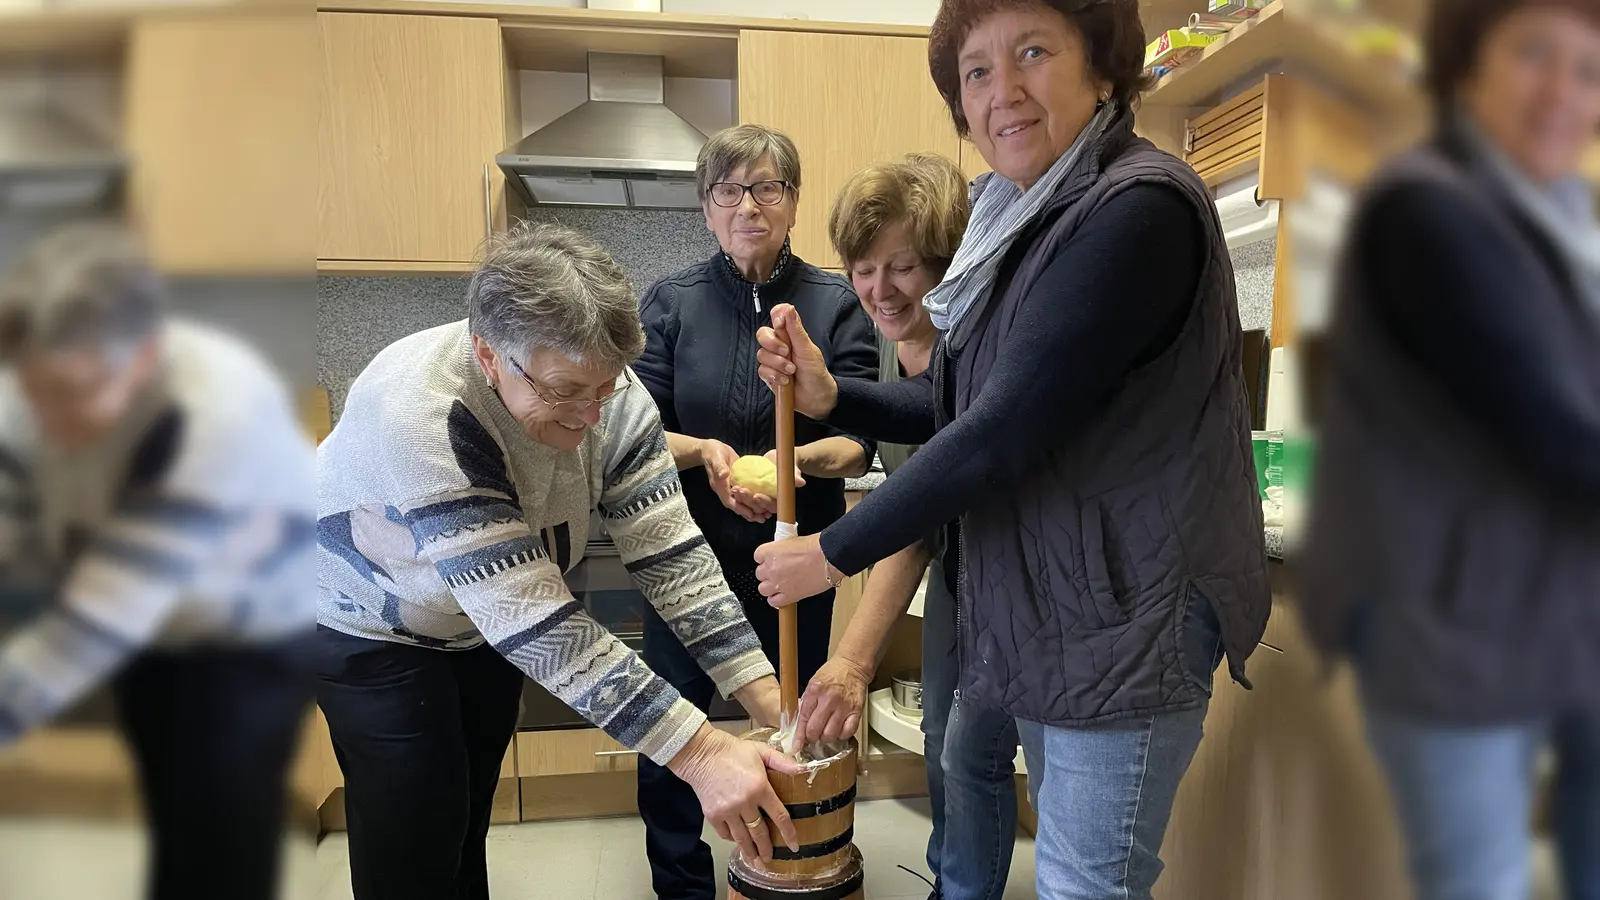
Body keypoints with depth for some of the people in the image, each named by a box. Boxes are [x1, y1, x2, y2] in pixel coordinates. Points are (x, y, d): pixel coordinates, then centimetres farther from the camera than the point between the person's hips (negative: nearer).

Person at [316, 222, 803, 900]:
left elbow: (669, 554, -23)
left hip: (492, 620, 5)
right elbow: (538, 624, -43)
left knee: (472, 813, 17)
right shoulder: (418, 416, -40)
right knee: (416, 844, -1)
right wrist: (702, 754, -44)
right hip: (376, 626, -4)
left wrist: (771, 701, -31)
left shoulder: (608, 393, -24)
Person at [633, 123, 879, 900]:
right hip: (689, 552, 0)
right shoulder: (669, 302, -1)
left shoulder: (837, 304, -3)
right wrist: (703, 452, -24)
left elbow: (859, 443, -7)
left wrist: (798, 459, -28)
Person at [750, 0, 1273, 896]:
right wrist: (829, 394, -5)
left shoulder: (1141, 209, -20)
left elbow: (1002, 430, -24)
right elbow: (956, 407, 12)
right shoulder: (1024, 221, 8)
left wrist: (835, 553, -15)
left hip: (1125, 616, -8)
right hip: (1040, 609, 9)